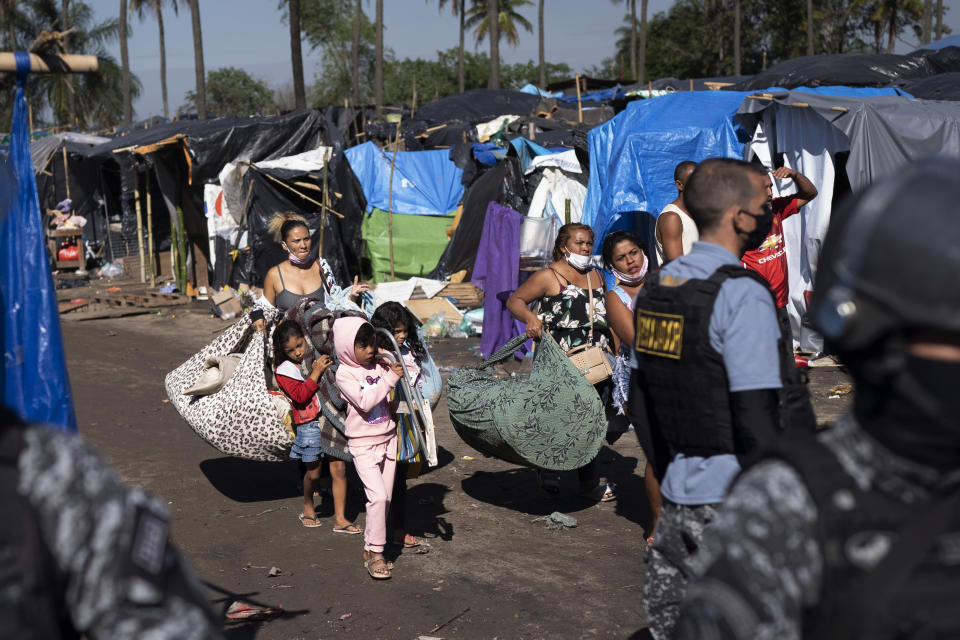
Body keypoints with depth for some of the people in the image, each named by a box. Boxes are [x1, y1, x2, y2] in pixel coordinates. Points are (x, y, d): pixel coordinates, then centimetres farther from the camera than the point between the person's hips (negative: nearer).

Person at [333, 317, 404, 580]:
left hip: (388, 439, 5)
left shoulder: (380, 366, 4)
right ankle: (375, 553, -4)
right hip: (363, 445, -5)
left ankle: (370, 548, 22)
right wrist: (390, 378, -24)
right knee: (378, 496, -15)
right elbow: (365, 401, -23)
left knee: (385, 498, 8)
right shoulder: (345, 374, -10)